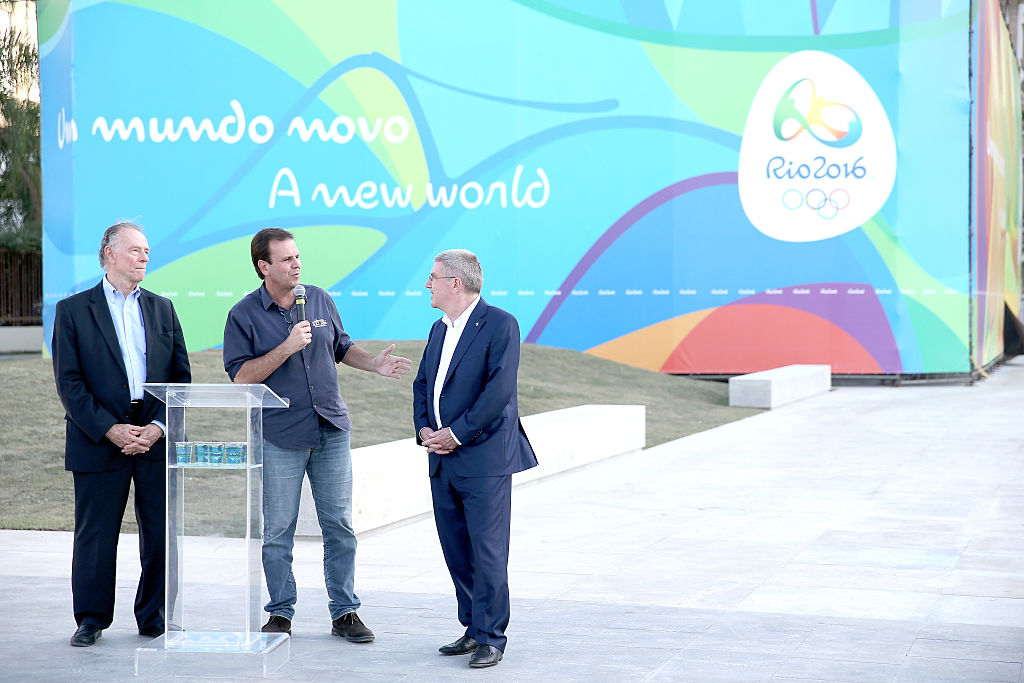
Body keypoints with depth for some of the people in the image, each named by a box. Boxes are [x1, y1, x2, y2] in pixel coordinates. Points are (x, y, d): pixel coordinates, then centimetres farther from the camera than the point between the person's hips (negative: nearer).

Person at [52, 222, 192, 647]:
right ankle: (91, 620, 17)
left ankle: (155, 619, 17)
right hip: (98, 443, -3)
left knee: (161, 535, 4)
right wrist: (110, 429, -13)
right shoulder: (73, 310, 2)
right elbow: (68, 381, -4)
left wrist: (158, 427, -6)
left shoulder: (162, 309, 13)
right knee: (95, 535, 3)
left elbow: (181, 376, 8)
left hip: (156, 440, 3)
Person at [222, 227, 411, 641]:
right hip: (280, 436, -3)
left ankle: (345, 612, 12)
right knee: (278, 529, 2)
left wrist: (375, 364, 2)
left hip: (331, 430, 3)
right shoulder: (245, 315, -4)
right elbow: (241, 376, -11)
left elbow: (341, 347, 20)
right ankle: (280, 613, 16)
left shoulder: (319, 300, 8)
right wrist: (287, 348, -20)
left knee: (339, 524, 4)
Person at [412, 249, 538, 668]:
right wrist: (423, 429, 2)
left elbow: (499, 390, -17)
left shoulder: (500, 325, -9)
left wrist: (456, 434, -16)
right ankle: (473, 629, 21)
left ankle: (491, 638, 3)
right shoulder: (440, 329, 16)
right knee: (456, 550, 11)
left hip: (484, 459, -8)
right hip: (442, 460, 8)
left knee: (487, 551, -4)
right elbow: (422, 383, 20)